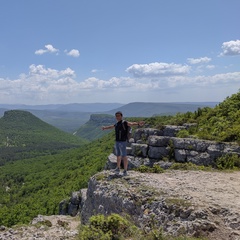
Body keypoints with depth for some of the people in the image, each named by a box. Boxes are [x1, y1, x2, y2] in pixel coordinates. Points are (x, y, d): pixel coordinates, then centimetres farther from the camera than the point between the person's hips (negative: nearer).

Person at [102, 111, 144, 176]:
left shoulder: (124, 123, -11)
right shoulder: (117, 124, 14)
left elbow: (132, 123, -29)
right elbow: (111, 126, 36)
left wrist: (138, 124, -50)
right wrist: (105, 128, 53)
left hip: (123, 142, -8)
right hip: (117, 142, 8)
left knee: (124, 156, -5)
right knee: (118, 155, 18)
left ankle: (125, 171, 1)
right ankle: (118, 169, 31)